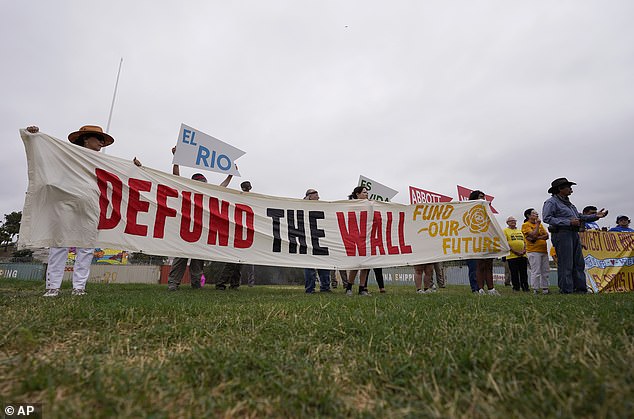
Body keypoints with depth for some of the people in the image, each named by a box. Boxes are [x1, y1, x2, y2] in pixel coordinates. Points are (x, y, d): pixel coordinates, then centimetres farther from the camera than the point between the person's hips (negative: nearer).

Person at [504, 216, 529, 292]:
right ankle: (516, 288, 7)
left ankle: (525, 288, 14)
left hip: (523, 255, 5)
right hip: (512, 256, -5)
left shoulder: (520, 231, 21)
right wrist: (515, 251, -14)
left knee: (524, 273, 7)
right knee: (514, 273, -1)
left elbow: (524, 241, 18)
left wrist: (524, 250, -1)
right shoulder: (505, 231, 3)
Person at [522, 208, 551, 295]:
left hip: (544, 250, 7)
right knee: (536, 271, -8)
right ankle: (535, 289, -3)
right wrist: (537, 224, -8)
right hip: (533, 251, -7)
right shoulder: (525, 225, -3)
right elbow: (533, 234, -16)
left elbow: (547, 236, 9)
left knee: (545, 271, 9)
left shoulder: (540, 224, 18)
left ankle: (544, 288, 17)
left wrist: (537, 238, -9)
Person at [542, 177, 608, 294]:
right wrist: (568, 222, -19)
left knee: (579, 262, 10)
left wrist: (595, 216, 15)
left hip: (574, 234, 9)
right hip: (562, 234, -9)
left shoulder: (568, 202, 24)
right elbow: (547, 218, -18)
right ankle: (566, 290, -2)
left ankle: (580, 288, 16)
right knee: (565, 263, -7)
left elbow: (580, 216, 28)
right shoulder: (551, 202, -6)